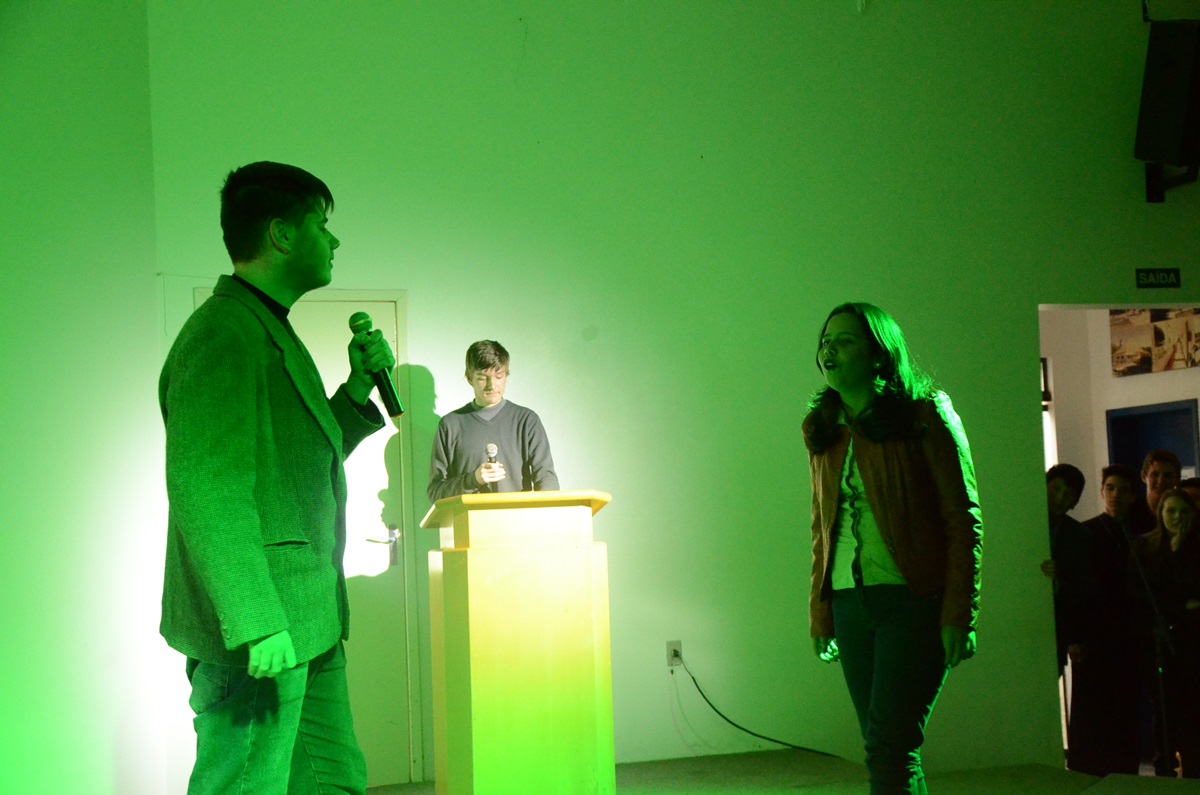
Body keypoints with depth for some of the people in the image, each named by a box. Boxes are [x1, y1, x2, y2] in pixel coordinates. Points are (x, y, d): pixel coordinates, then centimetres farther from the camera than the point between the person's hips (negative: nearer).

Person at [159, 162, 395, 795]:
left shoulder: (271, 333, 20)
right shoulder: (222, 333, -13)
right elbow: (203, 487, -22)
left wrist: (359, 389, 15)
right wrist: (257, 623, -26)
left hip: (304, 623, 11)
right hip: (258, 633, -11)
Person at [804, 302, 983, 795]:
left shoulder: (925, 414, -3)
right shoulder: (823, 430, 13)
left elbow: (963, 518, -6)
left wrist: (959, 614, -12)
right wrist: (820, 616, 13)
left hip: (914, 600, -6)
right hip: (850, 603, 6)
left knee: (889, 746, -13)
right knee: (886, 748, 8)